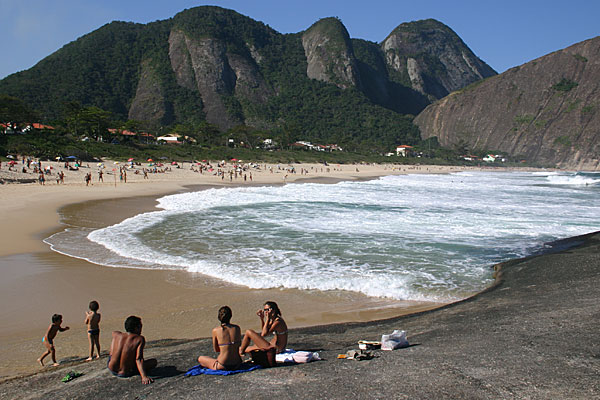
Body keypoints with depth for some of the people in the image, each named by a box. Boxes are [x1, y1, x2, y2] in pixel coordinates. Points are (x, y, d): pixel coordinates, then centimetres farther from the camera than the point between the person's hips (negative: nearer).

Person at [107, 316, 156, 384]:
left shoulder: (116, 335, -6)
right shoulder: (140, 339, -17)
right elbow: (139, 359, -26)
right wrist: (144, 377, -30)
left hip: (111, 369, 4)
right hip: (126, 374, -4)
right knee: (154, 361, 12)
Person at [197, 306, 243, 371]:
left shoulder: (215, 330, -10)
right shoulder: (237, 328, -4)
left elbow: (216, 350, 3)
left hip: (222, 366, -3)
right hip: (237, 364, 3)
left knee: (200, 358, 22)